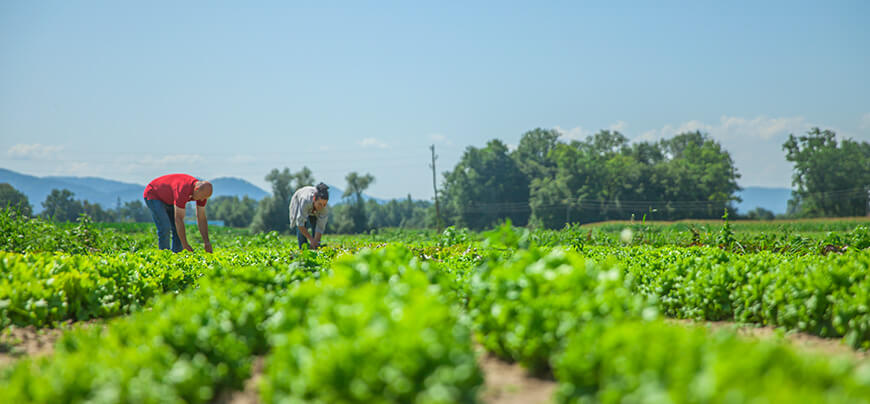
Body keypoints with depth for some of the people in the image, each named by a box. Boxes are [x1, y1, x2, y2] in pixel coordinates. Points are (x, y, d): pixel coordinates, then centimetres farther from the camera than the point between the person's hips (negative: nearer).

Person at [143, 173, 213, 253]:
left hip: (169, 200, 8)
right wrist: (185, 244, -36)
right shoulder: (183, 190, -42)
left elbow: (201, 219, -10)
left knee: (178, 230, -4)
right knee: (165, 228, -21)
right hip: (153, 195, -8)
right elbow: (178, 219, -39)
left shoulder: (203, 191, -17)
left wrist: (206, 242, -17)